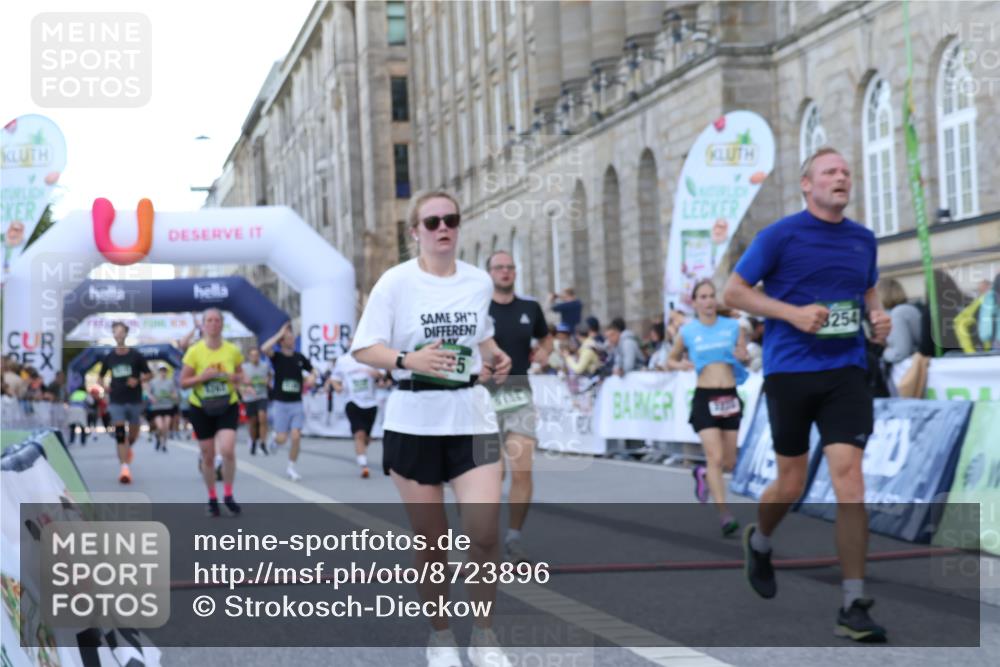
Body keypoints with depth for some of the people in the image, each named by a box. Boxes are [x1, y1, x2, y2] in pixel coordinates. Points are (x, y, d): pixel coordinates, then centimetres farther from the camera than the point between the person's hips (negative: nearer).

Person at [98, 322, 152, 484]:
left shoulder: (136, 356, -1)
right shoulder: (109, 357, 5)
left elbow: (149, 374, 4)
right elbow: (101, 375, 19)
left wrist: (138, 380, -15)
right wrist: (104, 385, -2)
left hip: (134, 400, 0)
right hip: (116, 401, 0)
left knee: (133, 433, 9)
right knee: (119, 433, -11)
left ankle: (128, 447, 44)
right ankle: (124, 467, -13)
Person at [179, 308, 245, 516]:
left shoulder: (232, 350, -4)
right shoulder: (194, 352, -8)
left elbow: (240, 375, 11)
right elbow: (183, 383, -5)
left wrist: (235, 378, -12)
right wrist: (203, 377, -22)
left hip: (227, 407, 0)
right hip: (201, 409, 0)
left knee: (228, 450, -18)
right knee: (208, 456, 6)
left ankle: (228, 496, 1)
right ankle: (212, 499, 24)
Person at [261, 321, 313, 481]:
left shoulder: (299, 357, 5)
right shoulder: (277, 356, -5)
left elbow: (312, 371, 18)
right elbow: (264, 349, -26)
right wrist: (279, 334, -20)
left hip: (297, 403, 2)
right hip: (280, 402, -2)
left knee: (296, 436, -8)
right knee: (282, 439, -4)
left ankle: (291, 467, 8)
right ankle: (275, 435, 33)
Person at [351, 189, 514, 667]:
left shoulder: (479, 281, 6)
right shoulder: (395, 282, -6)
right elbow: (363, 348, -8)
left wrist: (496, 358, 3)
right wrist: (409, 360, -25)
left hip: (472, 418, 2)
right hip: (414, 421, -2)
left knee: (484, 534, -9)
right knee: (431, 542, 5)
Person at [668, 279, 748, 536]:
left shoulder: (732, 326, 4)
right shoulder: (687, 331, 1)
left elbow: (745, 356, 13)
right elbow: (670, 360, 13)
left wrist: (742, 355, -10)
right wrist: (681, 365, -10)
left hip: (729, 397, 3)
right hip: (704, 398, -3)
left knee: (729, 462, 9)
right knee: (715, 457, -15)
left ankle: (702, 473, 42)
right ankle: (725, 515, -15)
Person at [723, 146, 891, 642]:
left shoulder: (863, 239, 10)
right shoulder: (781, 235, -4)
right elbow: (733, 292, -2)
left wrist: (878, 317, 3)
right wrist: (793, 313, -15)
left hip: (845, 372, 3)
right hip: (790, 372, -3)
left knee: (849, 479, -11)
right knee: (792, 483, 7)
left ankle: (854, 607, -8)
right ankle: (758, 542, 42)